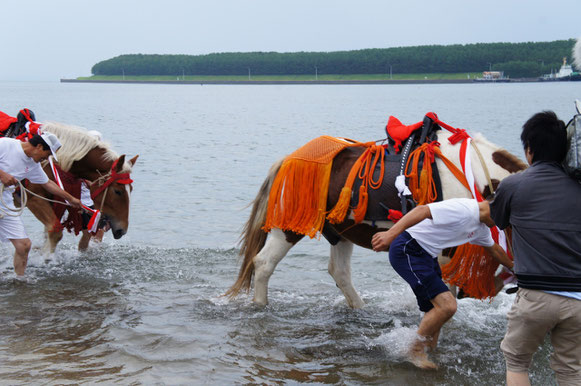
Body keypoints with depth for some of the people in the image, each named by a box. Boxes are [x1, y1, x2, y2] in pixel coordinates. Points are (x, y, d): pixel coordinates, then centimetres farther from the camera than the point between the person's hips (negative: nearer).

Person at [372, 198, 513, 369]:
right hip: (408, 250, -11)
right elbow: (422, 210, -29)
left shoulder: (481, 228, 15)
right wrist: (391, 233, -39)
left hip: (427, 256, 11)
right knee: (447, 305, -17)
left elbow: (494, 249, 36)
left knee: (436, 313, 10)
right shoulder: (464, 210, -19)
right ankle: (415, 352, -1)